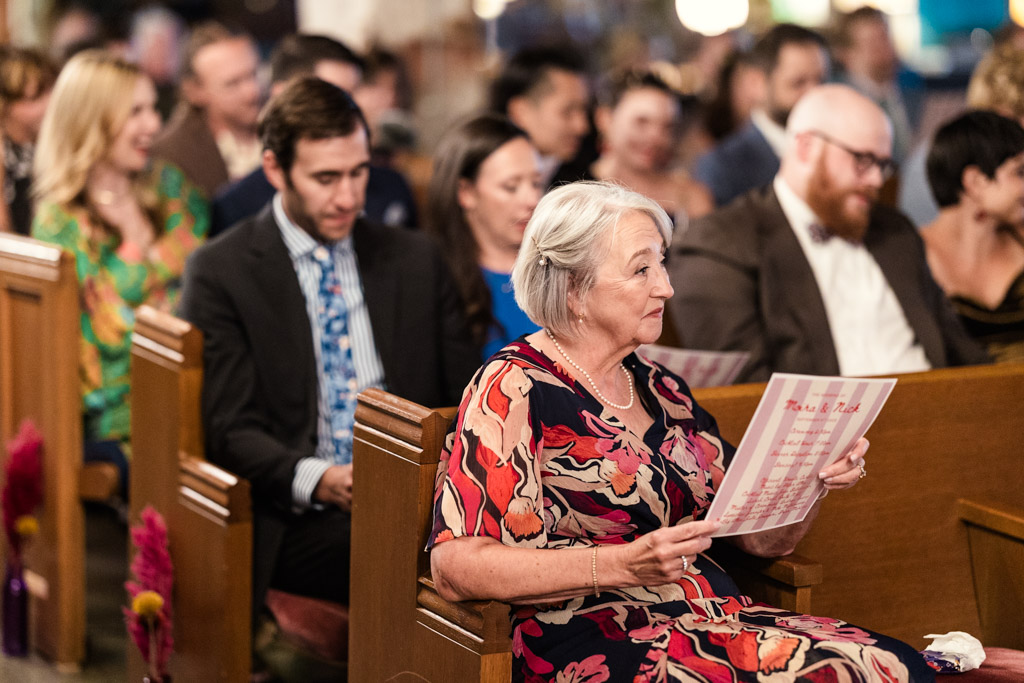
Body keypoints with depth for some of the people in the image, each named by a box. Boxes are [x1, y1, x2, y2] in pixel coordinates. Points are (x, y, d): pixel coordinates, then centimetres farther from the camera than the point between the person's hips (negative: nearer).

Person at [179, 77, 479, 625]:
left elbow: (467, 398, 17)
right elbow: (230, 430, -3)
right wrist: (315, 480, -23)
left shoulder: (416, 260, 17)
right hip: (295, 519, -4)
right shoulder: (220, 272, 4)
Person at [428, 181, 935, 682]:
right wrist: (624, 564, -22)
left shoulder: (660, 389, 19)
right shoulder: (513, 387, -4)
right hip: (593, 641, -7)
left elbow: (761, 537, 22)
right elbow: (455, 566, -15)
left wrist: (816, 483, 0)